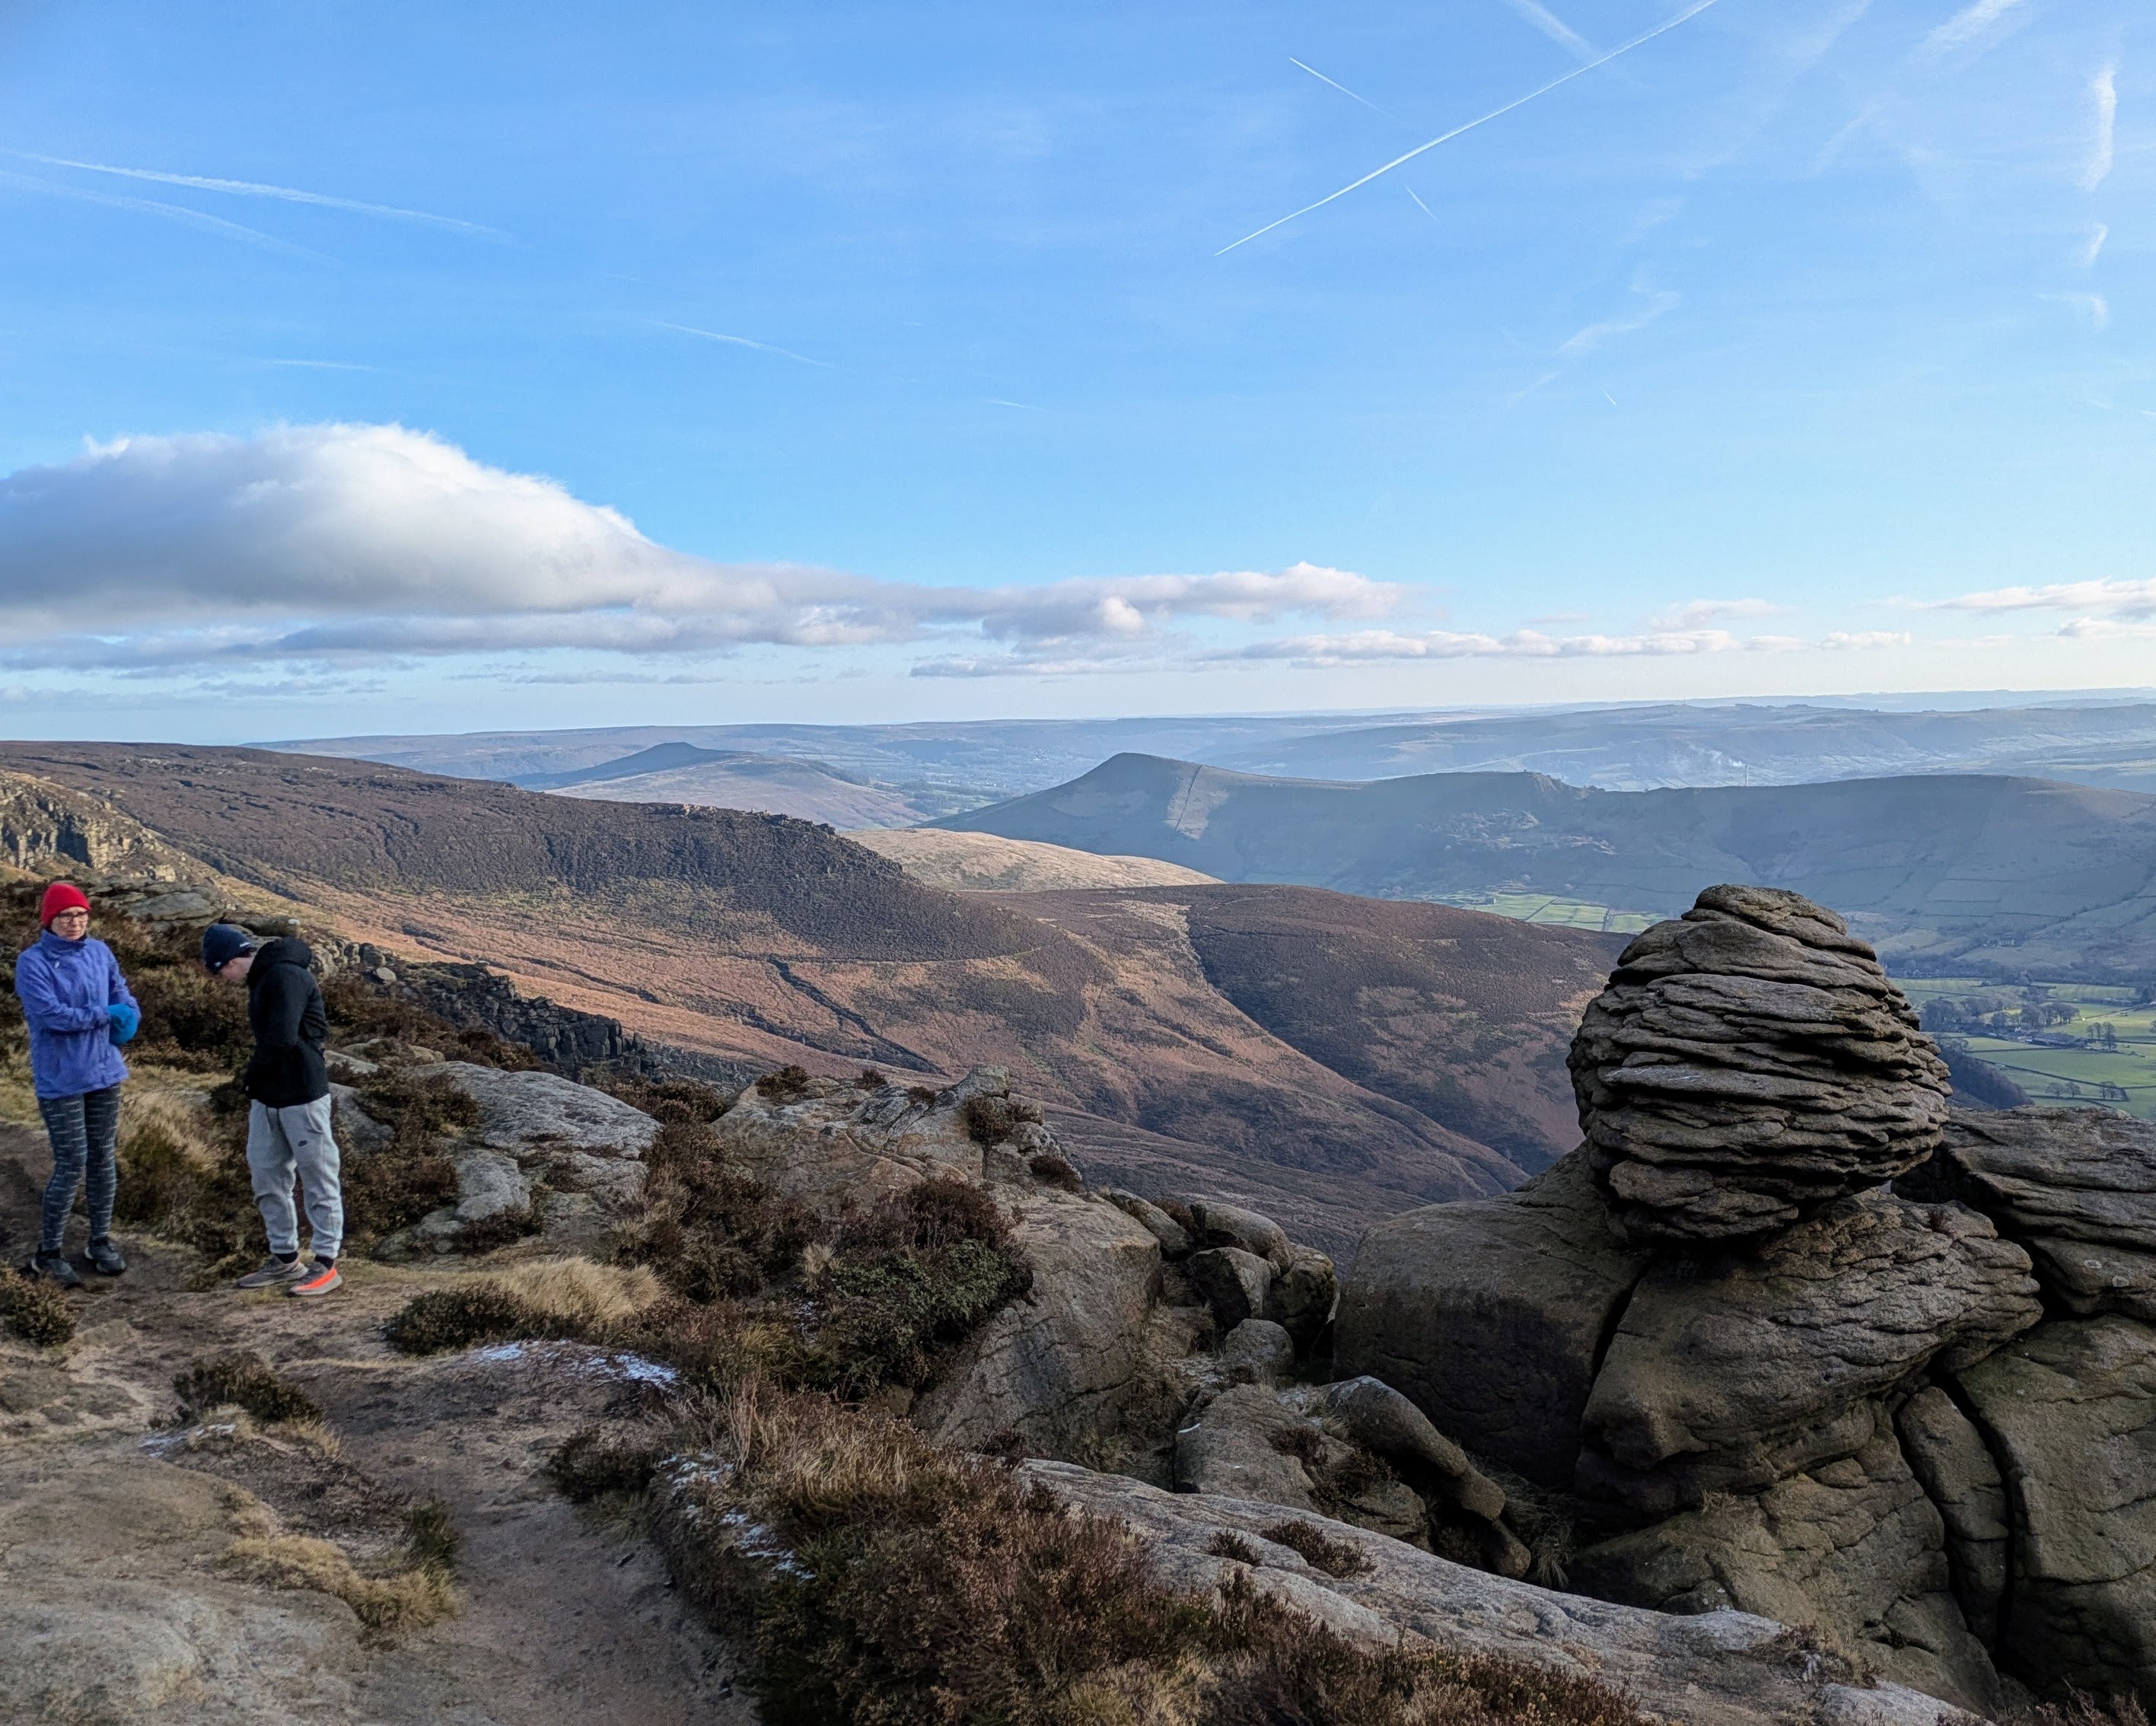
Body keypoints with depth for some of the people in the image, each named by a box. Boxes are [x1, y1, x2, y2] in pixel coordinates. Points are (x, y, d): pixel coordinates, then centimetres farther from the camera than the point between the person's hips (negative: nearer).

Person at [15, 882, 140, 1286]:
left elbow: (122, 995, 9)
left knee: (103, 1159, 12)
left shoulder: (100, 952, 6)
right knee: (72, 1164, -4)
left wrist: (127, 1015, -13)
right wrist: (104, 1014, -12)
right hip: (60, 1081, -5)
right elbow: (51, 1014, -19)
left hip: (105, 1073, 5)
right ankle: (49, 1252, 11)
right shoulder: (32, 963, -10)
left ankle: (101, 1241, 25)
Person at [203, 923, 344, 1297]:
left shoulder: (285, 975, -18)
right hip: (267, 1097, 10)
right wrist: (255, 1083, 3)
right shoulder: (262, 978, 14)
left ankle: (326, 1264, 8)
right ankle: (285, 1259, 27)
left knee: (318, 1180, 1)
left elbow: (281, 1038, -26)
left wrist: (251, 1076, -9)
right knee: (266, 1176, 15)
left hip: (302, 1096, -10)